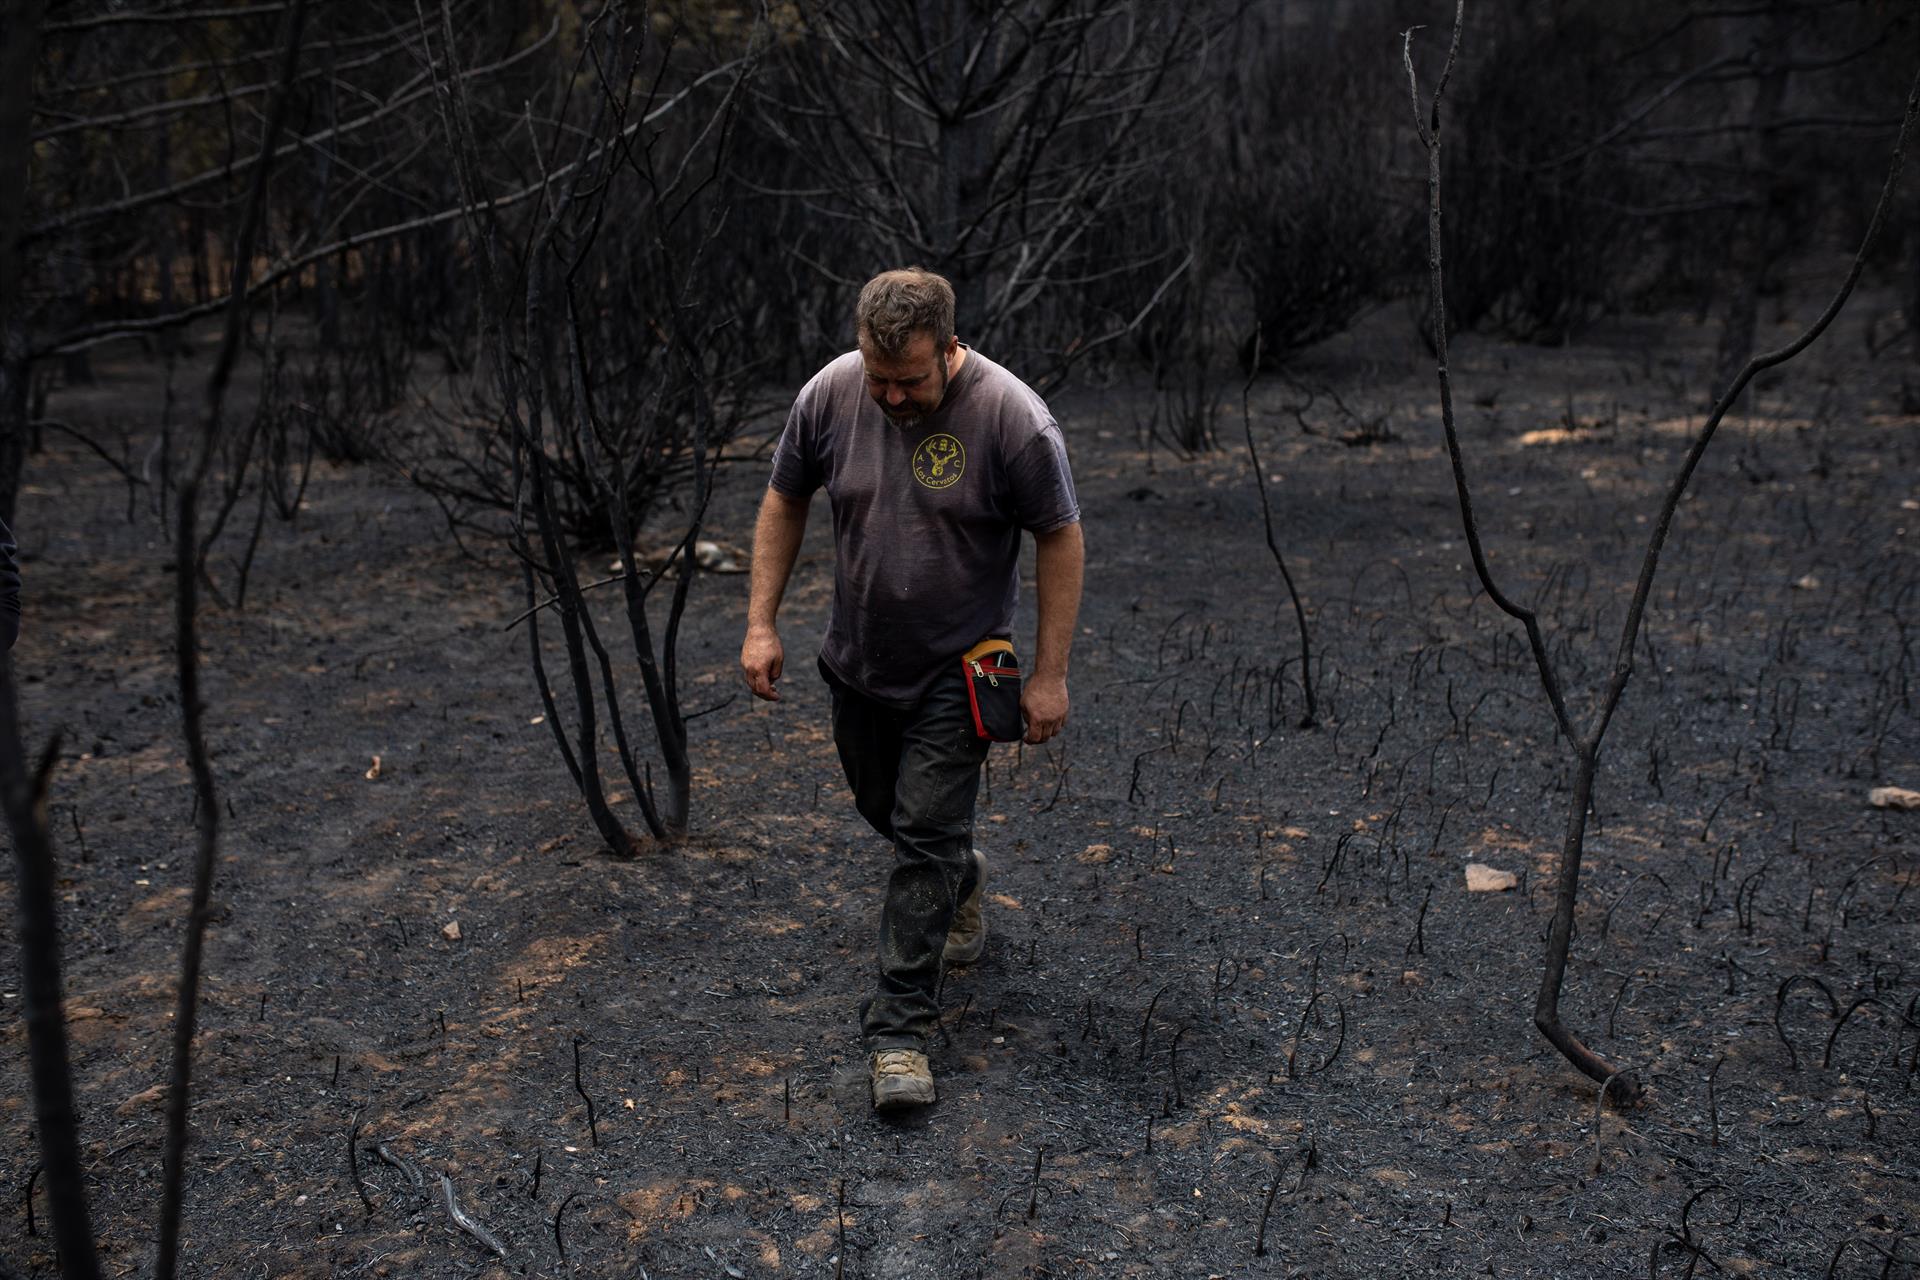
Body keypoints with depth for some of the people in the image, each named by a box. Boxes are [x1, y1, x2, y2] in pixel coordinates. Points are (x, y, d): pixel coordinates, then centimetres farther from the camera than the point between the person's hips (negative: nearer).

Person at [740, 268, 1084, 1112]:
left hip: (955, 671, -5)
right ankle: (962, 881, 50)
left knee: (927, 835, -5)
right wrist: (761, 623, -2)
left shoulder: (1011, 416, -21)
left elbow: (1060, 540, -14)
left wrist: (1049, 675, -15)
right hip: (857, 662, 5)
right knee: (883, 809, 20)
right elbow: (784, 503, 2)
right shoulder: (829, 394, -10)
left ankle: (900, 1028, 5)